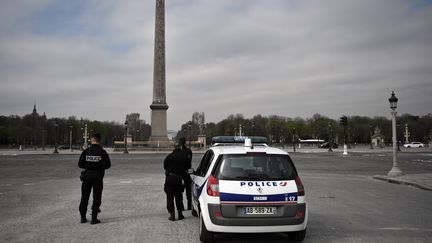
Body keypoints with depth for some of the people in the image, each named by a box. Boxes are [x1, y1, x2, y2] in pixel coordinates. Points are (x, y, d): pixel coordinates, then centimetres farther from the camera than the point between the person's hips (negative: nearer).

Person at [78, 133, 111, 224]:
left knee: (84, 196, 13)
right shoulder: (102, 152, -6)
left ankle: (83, 217, 18)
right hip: (98, 176, -1)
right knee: (97, 198, 4)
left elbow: (80, 164, -3)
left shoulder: (86, 151, -3)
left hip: (87, 175, 2)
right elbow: (108, 165, -3)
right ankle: (94, 218, 3)